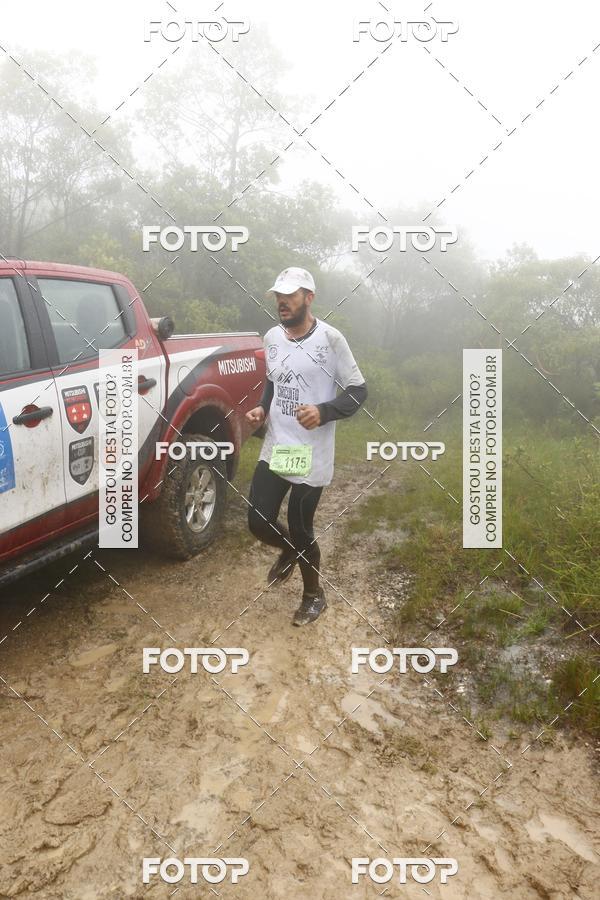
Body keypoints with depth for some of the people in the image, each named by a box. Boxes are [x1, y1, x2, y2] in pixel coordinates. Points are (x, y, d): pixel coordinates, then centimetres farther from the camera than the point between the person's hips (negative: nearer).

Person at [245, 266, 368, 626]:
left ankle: (314, 596, 31)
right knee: (259, 522, 6)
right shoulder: (272, 337, 6)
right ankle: (290, 550, 42)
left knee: (301, 531, 4)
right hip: (274, 450, 6)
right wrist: (262, 408, 1)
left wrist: (323, 412, -23)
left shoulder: (330, 338, -12)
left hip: (312, 456, -5)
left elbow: (358, 390, -7)